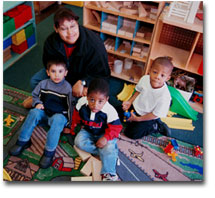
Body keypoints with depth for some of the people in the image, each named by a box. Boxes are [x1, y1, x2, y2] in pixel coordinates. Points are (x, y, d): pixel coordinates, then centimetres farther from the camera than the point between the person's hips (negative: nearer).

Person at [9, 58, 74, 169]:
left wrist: (69, 123, -2)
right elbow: (35, 95, 17)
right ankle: (23, 141, -13)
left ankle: (49, 151, -31)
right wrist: (38, 103, -5)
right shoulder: (43, 84, 1)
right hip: (45, 113, 4)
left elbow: (71, 106, -3)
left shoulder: (67, 87, -8)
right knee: (34, 112, -26)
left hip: (60, 115, -4)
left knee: (57, 120, -37)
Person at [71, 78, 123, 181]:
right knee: (79, 141, -21)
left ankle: (109, 174, -14)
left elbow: (116, 127, -20)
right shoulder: (82, 102, -21)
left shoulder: (110, 111, -30)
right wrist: (73, 126, 14)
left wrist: (106, 138, -33)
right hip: (87, 131, 4)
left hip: (104, 134, -3)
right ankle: (103, 152, -14)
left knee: (108, 148, -26)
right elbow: (76, 114, 0)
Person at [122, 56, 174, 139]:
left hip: (148, 117, -5)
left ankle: (156, 127, 6)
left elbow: (155, 114, -23)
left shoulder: (164, 97, -35)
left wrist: (137, 119, -17)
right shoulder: (145, 78, -21)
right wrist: (130, 101, -10)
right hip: (136, 106, 6)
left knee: (130, 134, -6)